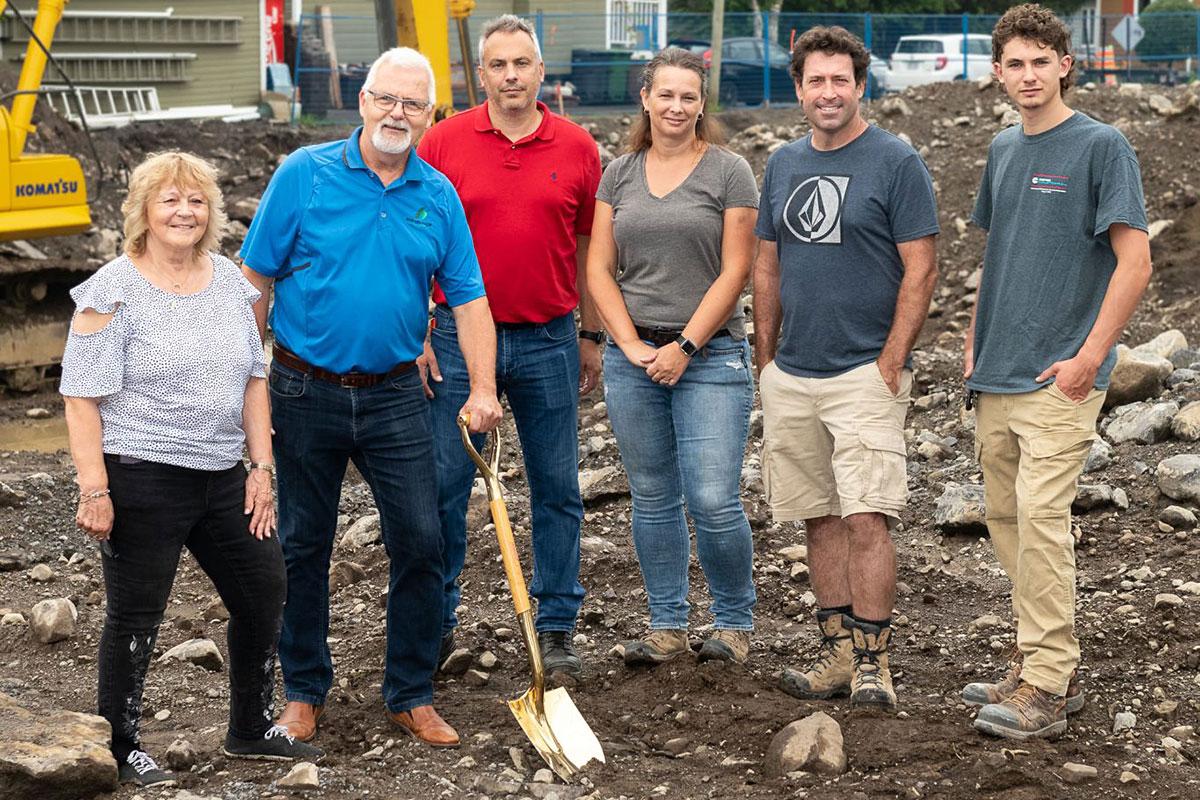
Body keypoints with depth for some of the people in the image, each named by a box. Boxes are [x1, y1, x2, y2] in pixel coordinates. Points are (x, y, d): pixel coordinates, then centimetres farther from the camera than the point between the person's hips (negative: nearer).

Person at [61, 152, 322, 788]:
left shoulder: (229, 280, 9)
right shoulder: (112, 292, -10)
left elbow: (252, 379, 14)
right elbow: (83, 398, -12)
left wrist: (261, 466, 8)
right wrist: (94, 489, -18)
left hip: (223, 476, 7)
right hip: (142, 478, -6)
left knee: (264, 591, 11)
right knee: (135, 616, 2)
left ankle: (251, 730, 28)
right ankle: (121, 748, 17)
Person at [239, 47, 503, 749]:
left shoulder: (439, 196, 2)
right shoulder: (304, 174, -6)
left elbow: (468, 298, 3)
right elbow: (257, 280, -3)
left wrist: (483, 390, -8)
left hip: (395, 396, 2)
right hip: (307, 393, -2)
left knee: (420, 542, 0)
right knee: (304, 546, 9)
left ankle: (412, 695, 15)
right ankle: (305, 691, 25)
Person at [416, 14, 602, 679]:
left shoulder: (576, 147, 3)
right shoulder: (443, 142, 0)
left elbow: (587, 248, 10)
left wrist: (592, 336, 10)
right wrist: (417, 336, -2)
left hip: (548, 341, 1)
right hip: (459, 336, -1)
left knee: (557, 490, 6)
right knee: (444, 486, 3)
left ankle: (556, 629, 17)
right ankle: (436, 622, 17)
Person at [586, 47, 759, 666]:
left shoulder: (728, 172, -1)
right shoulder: (620, 174, 10)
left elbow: (734, 272, -6)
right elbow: (599, 268, 7)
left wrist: (684, 348, -10)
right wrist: (631, 344, -5)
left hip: (710, 354, -4)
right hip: (633, 355, 4)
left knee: (713, 501, -8)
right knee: (652, 499, 9)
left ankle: (734, 621, 11)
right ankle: (666, 626, 20)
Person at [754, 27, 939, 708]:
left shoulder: (897, 162, -5)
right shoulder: (784, 164, 12)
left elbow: (921, 269, -7)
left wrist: (890, 363, -13)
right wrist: (766, 360, 12)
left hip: (865, 372, -6)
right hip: (791, 377, 6)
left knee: (867, 517, -11)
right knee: (820, 518, 9)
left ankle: (873, 660, -4)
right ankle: (839, 651, 16)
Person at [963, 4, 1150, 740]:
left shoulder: (1101, 147, -7)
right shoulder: (1003, 151, 14)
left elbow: (1135, 263, -12)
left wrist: (1089, 357, -16)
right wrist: (975, 338, 15)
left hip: (1059, 376, -7)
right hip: (997, 376, 7)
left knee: (1041, 516, -12)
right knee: (1006, 519, 10)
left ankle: (1046, 687, -7)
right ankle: (1045, 667, 21)